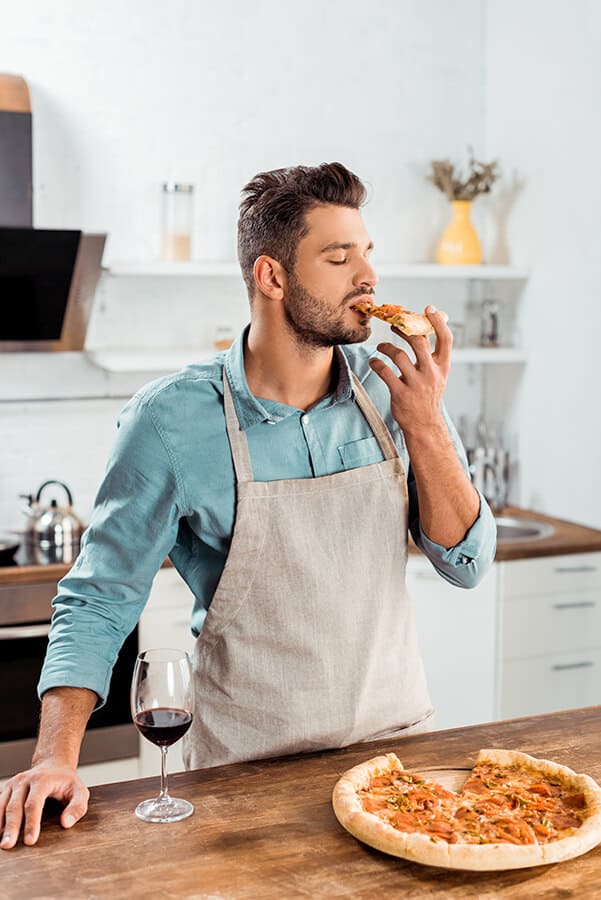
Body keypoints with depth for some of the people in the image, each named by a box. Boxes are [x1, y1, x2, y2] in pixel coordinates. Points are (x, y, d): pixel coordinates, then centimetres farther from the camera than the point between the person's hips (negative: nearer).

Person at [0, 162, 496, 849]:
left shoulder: (389, 388, -6)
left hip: (398, 735, 4)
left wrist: (424, 423, -18)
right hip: (249, 766, -3)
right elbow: (99, 598, -9)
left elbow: (466, 562, -4)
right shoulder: (173, 419, -16)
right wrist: (56, 758, -21)